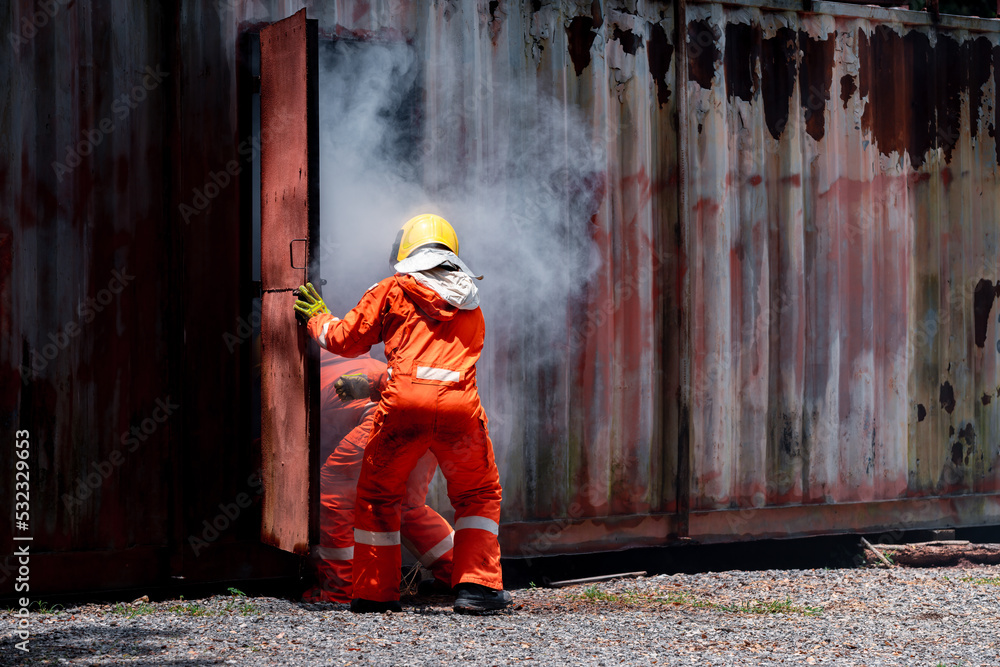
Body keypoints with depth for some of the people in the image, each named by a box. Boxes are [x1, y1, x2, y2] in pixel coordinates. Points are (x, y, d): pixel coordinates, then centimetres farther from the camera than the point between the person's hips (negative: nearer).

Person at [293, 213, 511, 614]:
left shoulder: (392, 291, 13)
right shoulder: (470, 305, 24)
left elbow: (346, 340, 17)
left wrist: (318, 318, 41)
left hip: (404, 403, -2)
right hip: (459, 404, 2)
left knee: (377, 494, 17)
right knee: (479, 495, 19)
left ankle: (375, 592, 17)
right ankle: (476, 586, 7)